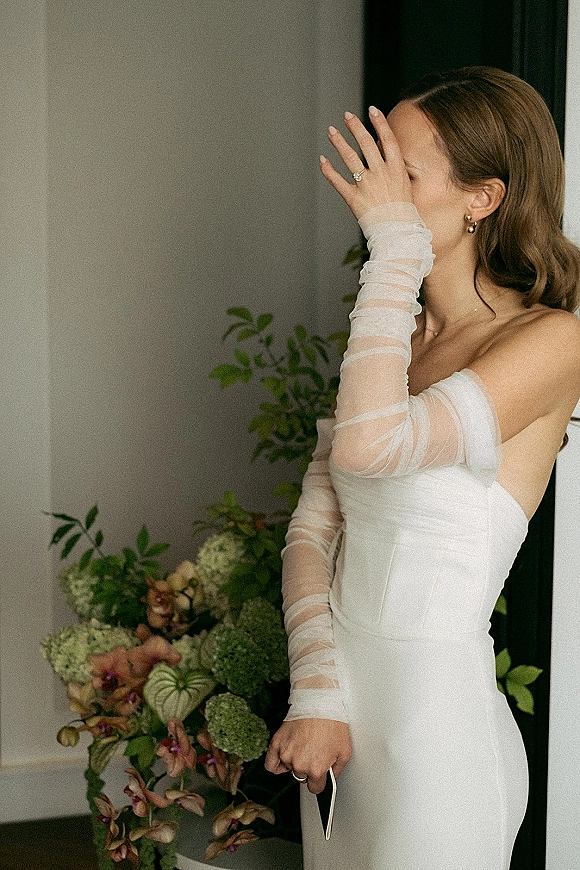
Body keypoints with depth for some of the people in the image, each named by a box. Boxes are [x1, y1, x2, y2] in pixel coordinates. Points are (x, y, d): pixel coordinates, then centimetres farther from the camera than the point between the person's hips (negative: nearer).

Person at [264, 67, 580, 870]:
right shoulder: (393, 339, 9)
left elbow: (368, 444, -28)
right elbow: (312, 531, 4)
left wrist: (397, 248, -19)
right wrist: (317, 694, -9)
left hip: (439, 721, -7)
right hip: (344, 714, 7)